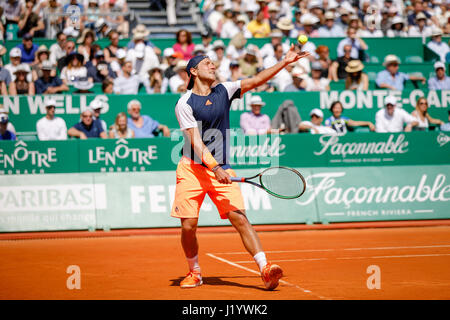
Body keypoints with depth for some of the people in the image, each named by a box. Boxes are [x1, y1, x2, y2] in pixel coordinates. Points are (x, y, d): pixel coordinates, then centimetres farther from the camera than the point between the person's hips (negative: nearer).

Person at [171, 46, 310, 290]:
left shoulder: (224, 91, 8)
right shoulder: (185, 103, -5)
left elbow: (256, 80, 5)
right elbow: (195, 140, -12)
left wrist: (285, 62, -4)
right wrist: (214, 168, -22)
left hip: (221, 169, 3)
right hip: (192, 169, -2)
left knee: (239, 217, -11)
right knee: (188, 226, -4)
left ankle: (265, 270, -19)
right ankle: (194, 272, 20)